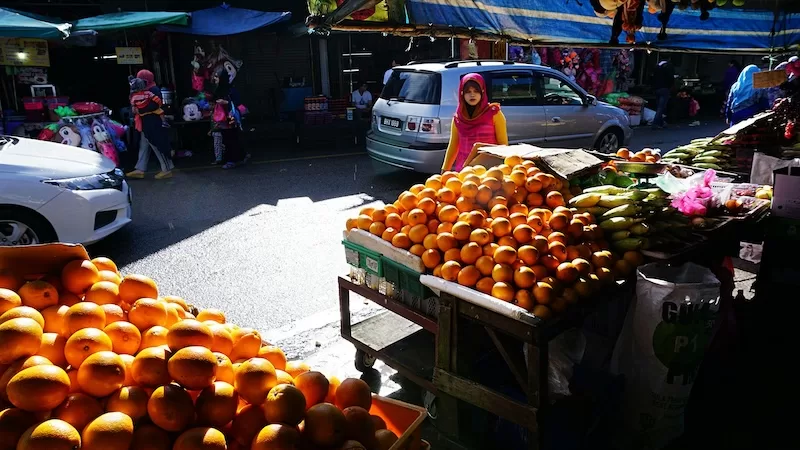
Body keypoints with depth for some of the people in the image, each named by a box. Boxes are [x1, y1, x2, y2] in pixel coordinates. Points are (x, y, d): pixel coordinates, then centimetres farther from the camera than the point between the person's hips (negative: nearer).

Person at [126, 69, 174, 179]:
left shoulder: (154, 90, -13)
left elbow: (154, 105, -25)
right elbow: (136, 103, 21)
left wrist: (139, 110, -21)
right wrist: (134, 108, -3)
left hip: (153, 122, -10)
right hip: (146, 123, 10)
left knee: (158, 146, -6)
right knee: (144, 146, 9)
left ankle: (167, 169, 2)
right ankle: (140, 170, 12)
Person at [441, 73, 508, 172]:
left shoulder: (493, 113, 0)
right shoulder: (458, 117, 9)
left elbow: (503, 144, 1)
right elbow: (453, 145, 13)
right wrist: (445, 170, 7)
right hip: (463, 168, 3)